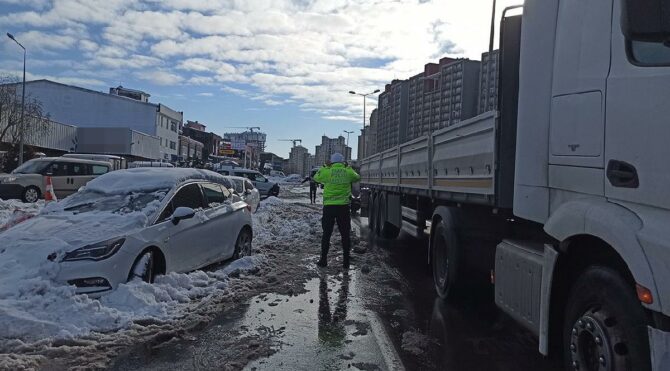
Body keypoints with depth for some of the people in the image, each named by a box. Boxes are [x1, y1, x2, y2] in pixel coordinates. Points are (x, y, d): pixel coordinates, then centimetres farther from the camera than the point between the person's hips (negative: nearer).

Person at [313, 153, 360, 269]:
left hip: (329, 206, -1)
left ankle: (323, 260, 13)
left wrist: (324, 167, 22)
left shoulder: (327, 172, -5)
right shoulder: (348, 172, 0)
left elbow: (316, 177, 15)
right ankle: (346, 261, 13)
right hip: (343, 207, 1)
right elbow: (357, 177, 20)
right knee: (345, 234, 9)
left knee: (327, 234, 9)